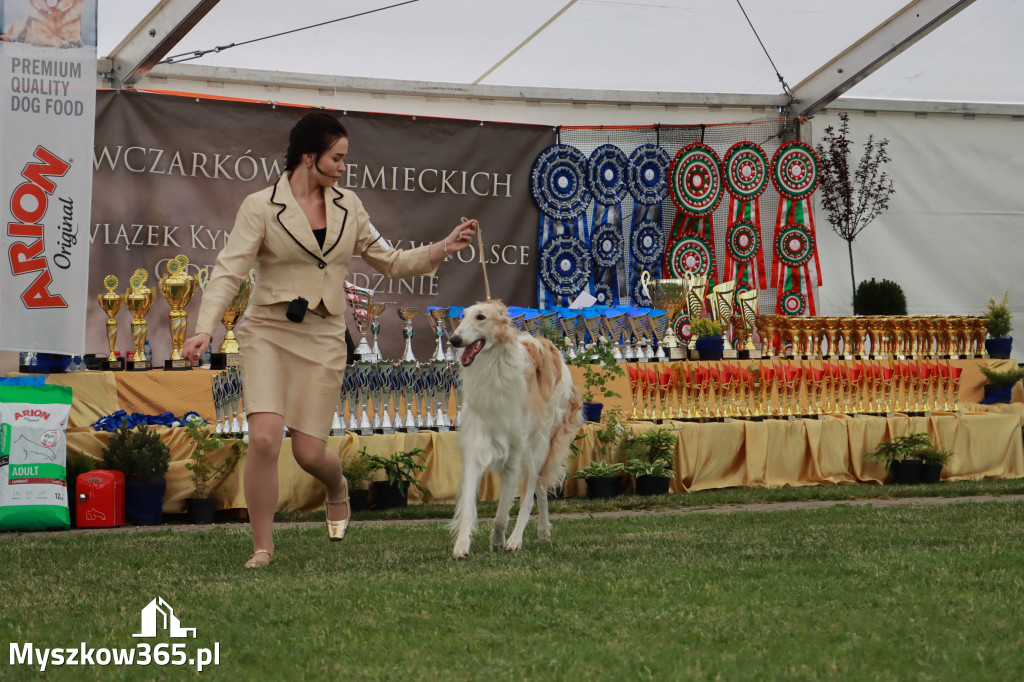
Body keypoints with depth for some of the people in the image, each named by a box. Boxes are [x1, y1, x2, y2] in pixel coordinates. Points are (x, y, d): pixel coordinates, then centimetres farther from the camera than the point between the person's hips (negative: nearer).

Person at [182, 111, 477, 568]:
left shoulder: (347, 206, 9)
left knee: (309, 452, -2)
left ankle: (337, 488, 37)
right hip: (267, 332, -3)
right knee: (264, 439, -18)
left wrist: (445, 248, 4)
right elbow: (229, 271, -11)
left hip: (322, 338, 3)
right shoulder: (261, 207, -4)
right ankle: (262, 547, -2)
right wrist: (204, 329, -24)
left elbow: (389, 262, 16)